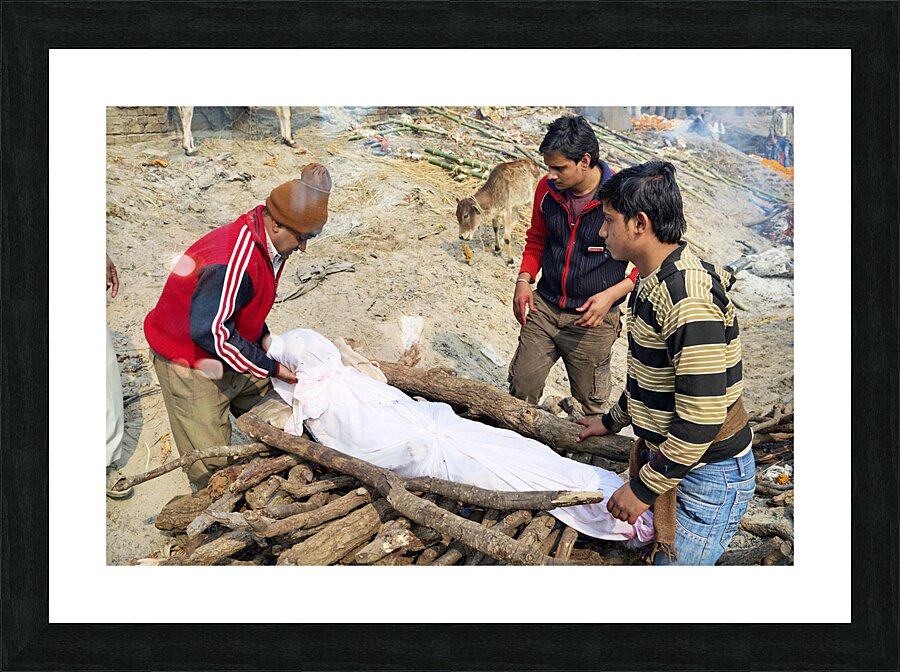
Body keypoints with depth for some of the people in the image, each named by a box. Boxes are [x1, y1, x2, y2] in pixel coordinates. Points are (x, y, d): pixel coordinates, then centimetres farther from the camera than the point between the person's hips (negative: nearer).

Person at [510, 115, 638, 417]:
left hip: (592, 320, -4)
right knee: (520, 387, 9)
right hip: (543, 308, 4)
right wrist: (524, 280, 0)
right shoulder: (547, 188, -2)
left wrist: (611, 295, -20)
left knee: (592, 403, 11)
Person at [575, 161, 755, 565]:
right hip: (667, 454, 9)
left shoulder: (688, 301, -28)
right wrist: (612, 421, 29)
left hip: (708, 475, -9)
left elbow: (702, 417, -29)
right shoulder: (654, 281, 5)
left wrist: (644, 489, -21)